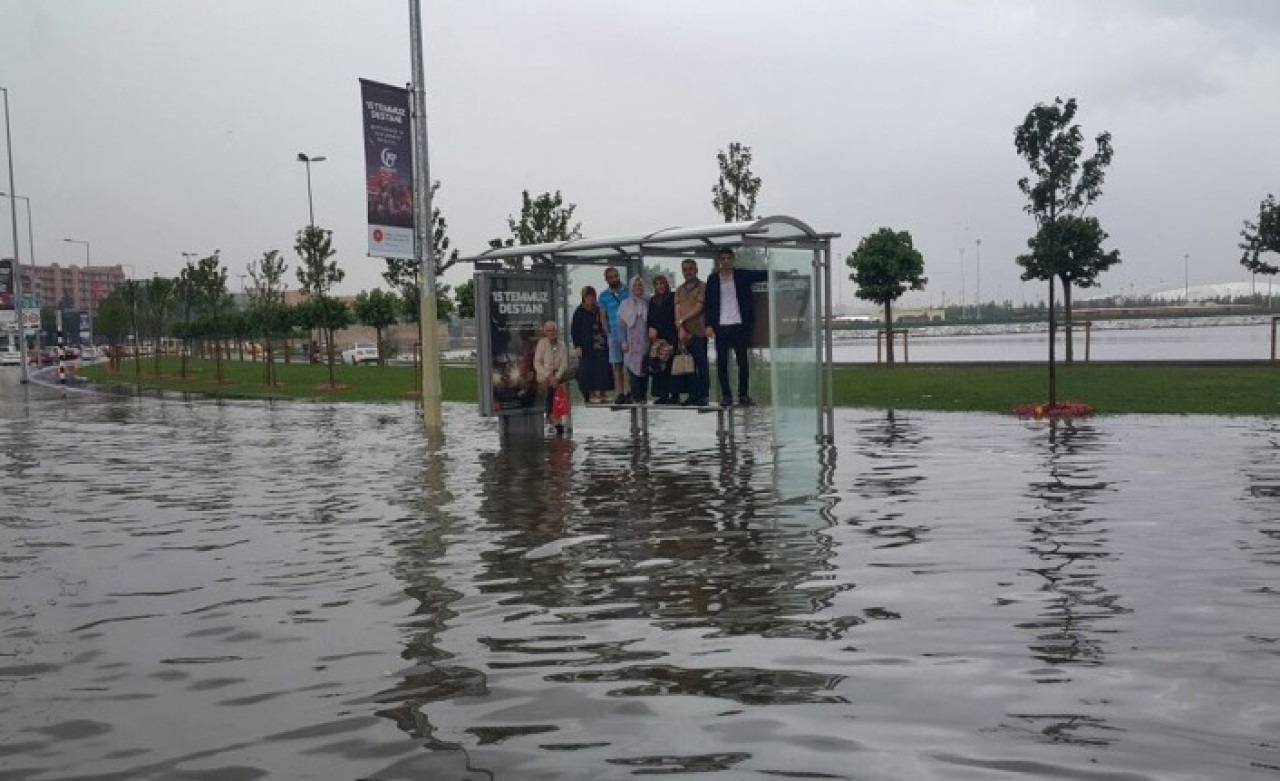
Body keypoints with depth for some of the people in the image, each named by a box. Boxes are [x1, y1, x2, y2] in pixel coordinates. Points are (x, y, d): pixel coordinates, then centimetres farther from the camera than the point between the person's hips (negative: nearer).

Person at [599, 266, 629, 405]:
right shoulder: (604, 296, 8)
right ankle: (620, 394, 2)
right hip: (614, 335, 1)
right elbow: (603, 317, 12)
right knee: (616, 365, 0)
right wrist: (608, 334, 2)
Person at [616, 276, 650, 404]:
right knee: (634, 369, -7)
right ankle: (636, 397, -5)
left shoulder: (648, 303, 7)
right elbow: (621, 325, 6)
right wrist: (623, 342, -1)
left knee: (645, 370, 2)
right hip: (632, 344, -1)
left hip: (646, 343, 1)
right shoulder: (625, 305, 7)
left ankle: (643, 396, 9)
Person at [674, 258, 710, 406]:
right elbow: (677, 310, 8)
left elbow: (699, 308, -7)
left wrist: (682, 320, -6)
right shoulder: (679, 290, 17)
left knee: (701, 364, -4)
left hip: (698, 331, -5)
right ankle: (692, 394, 11)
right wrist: (680, 328, -7)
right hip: (683, 333, 5)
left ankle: (703, 395, -3)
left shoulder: (702, 287, 2)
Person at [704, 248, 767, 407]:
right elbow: (709, 304, 6)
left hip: (739, 324, 0)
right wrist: (709, 325, -3)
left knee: (742, 360, 0)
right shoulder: (713, 279, 7)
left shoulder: (742, 275, 7)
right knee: (722, 362, 1)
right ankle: (726, 395, 8)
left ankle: (743, 395, 8)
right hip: (720, 326, 0)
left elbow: (762, 275, 3)